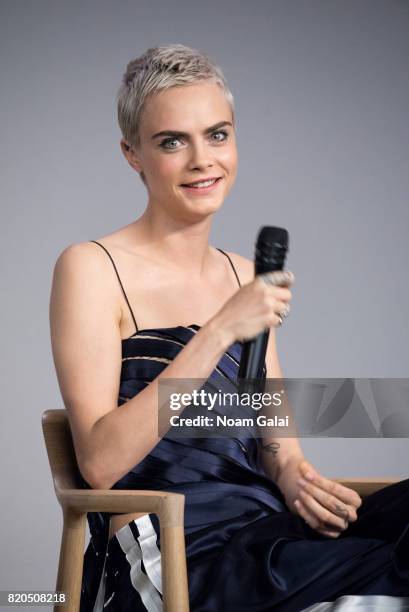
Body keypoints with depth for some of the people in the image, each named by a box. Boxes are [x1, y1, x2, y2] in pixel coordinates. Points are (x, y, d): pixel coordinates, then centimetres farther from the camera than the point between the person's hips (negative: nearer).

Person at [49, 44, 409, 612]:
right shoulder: (91, 268, -3)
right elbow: (100, 462, -13)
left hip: (270, 534, 6)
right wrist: (220, 332, -17)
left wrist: (294, 473, -5)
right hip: (172, 560, -6)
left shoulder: (245, 276, 17)